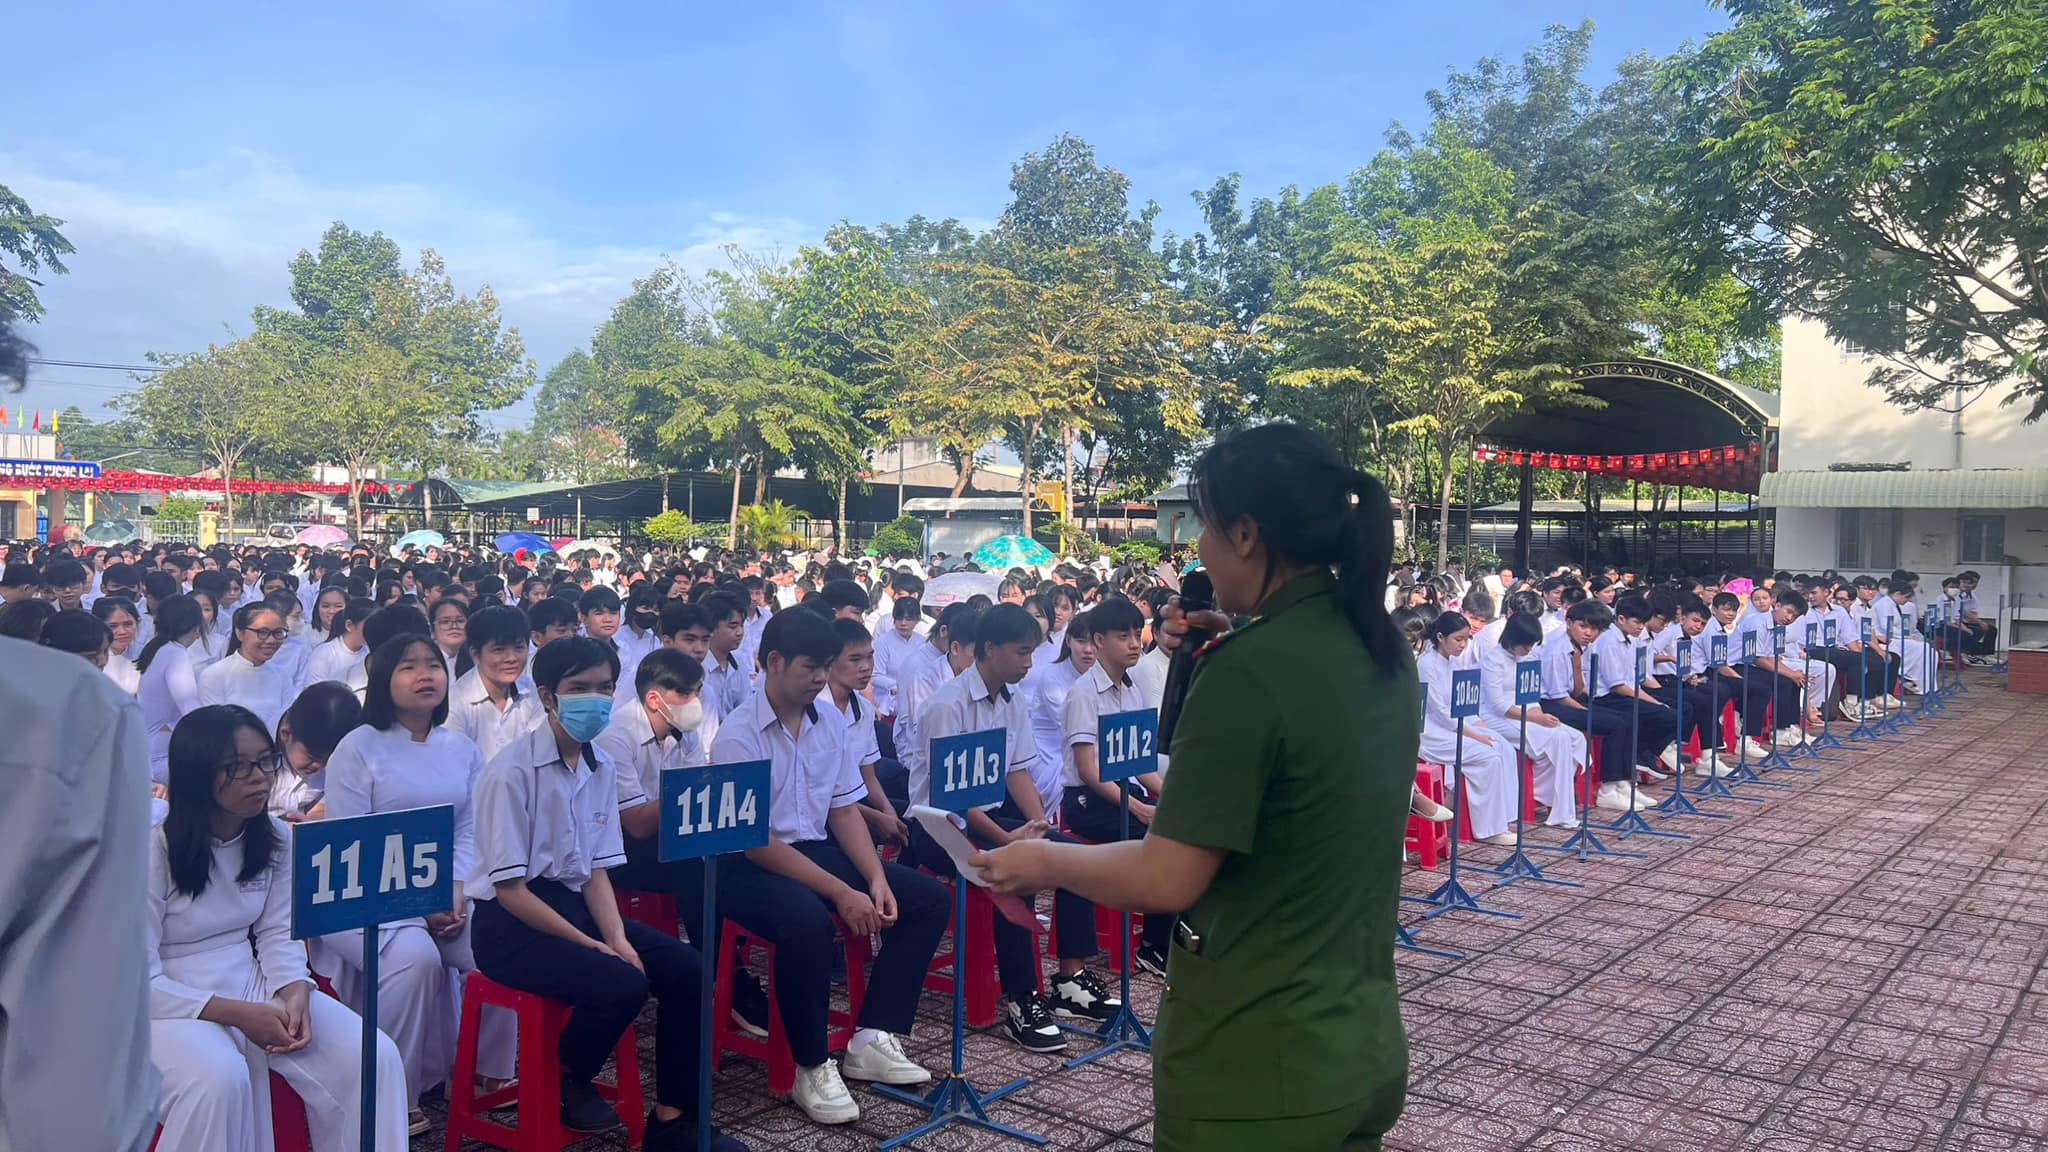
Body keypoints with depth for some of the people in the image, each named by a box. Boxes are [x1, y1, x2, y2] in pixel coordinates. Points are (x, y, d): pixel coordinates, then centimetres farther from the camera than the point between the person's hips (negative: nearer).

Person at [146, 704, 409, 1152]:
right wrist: (238, 1015, -23)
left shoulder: (276, 837, 3)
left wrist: (296, 993, -18)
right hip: (168, 1003, -5)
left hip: (252, 983, 5)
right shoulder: (152, 849, -15)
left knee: (374, 1058, -15)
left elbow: (277, 933, 4)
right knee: (219, 1079, -38)